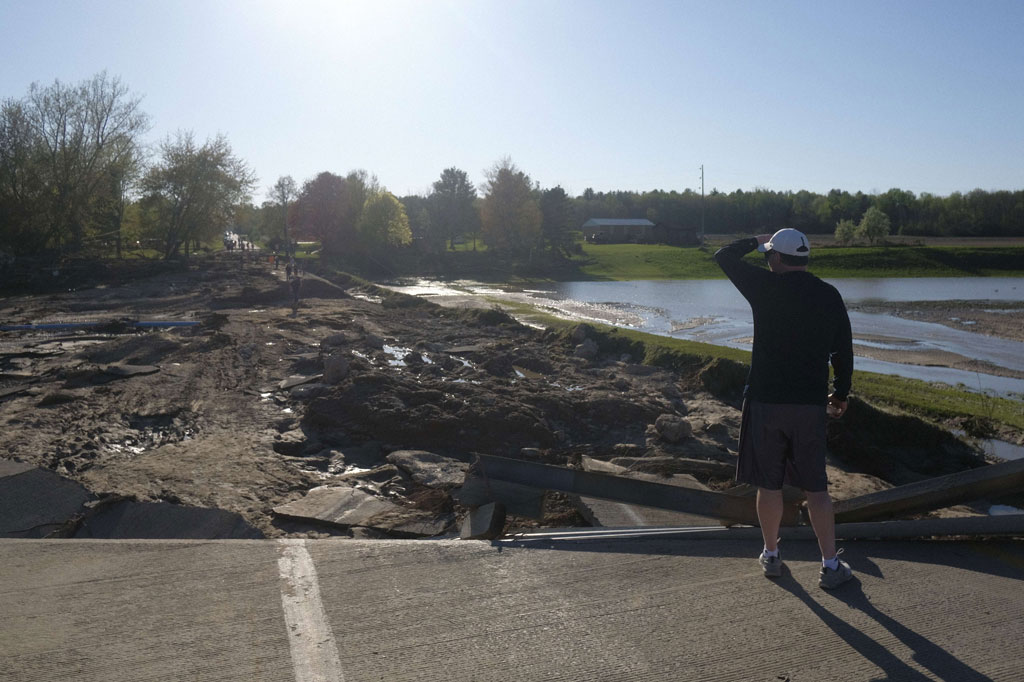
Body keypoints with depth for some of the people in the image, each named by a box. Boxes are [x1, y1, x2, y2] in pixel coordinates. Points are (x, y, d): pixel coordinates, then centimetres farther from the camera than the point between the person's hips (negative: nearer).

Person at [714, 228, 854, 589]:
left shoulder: (765, 287, -8)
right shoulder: (830, 296, 3)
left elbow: (724, 256, 5)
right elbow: (843, 350, 9)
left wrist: (755, 241, 21)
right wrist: (840, 394, 20)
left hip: (766, 400, -3)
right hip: (811, 403, 3)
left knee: (768, 483, 10)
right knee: (816, 487, 11)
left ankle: (771, 556, 23)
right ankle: (831, 566, 15)